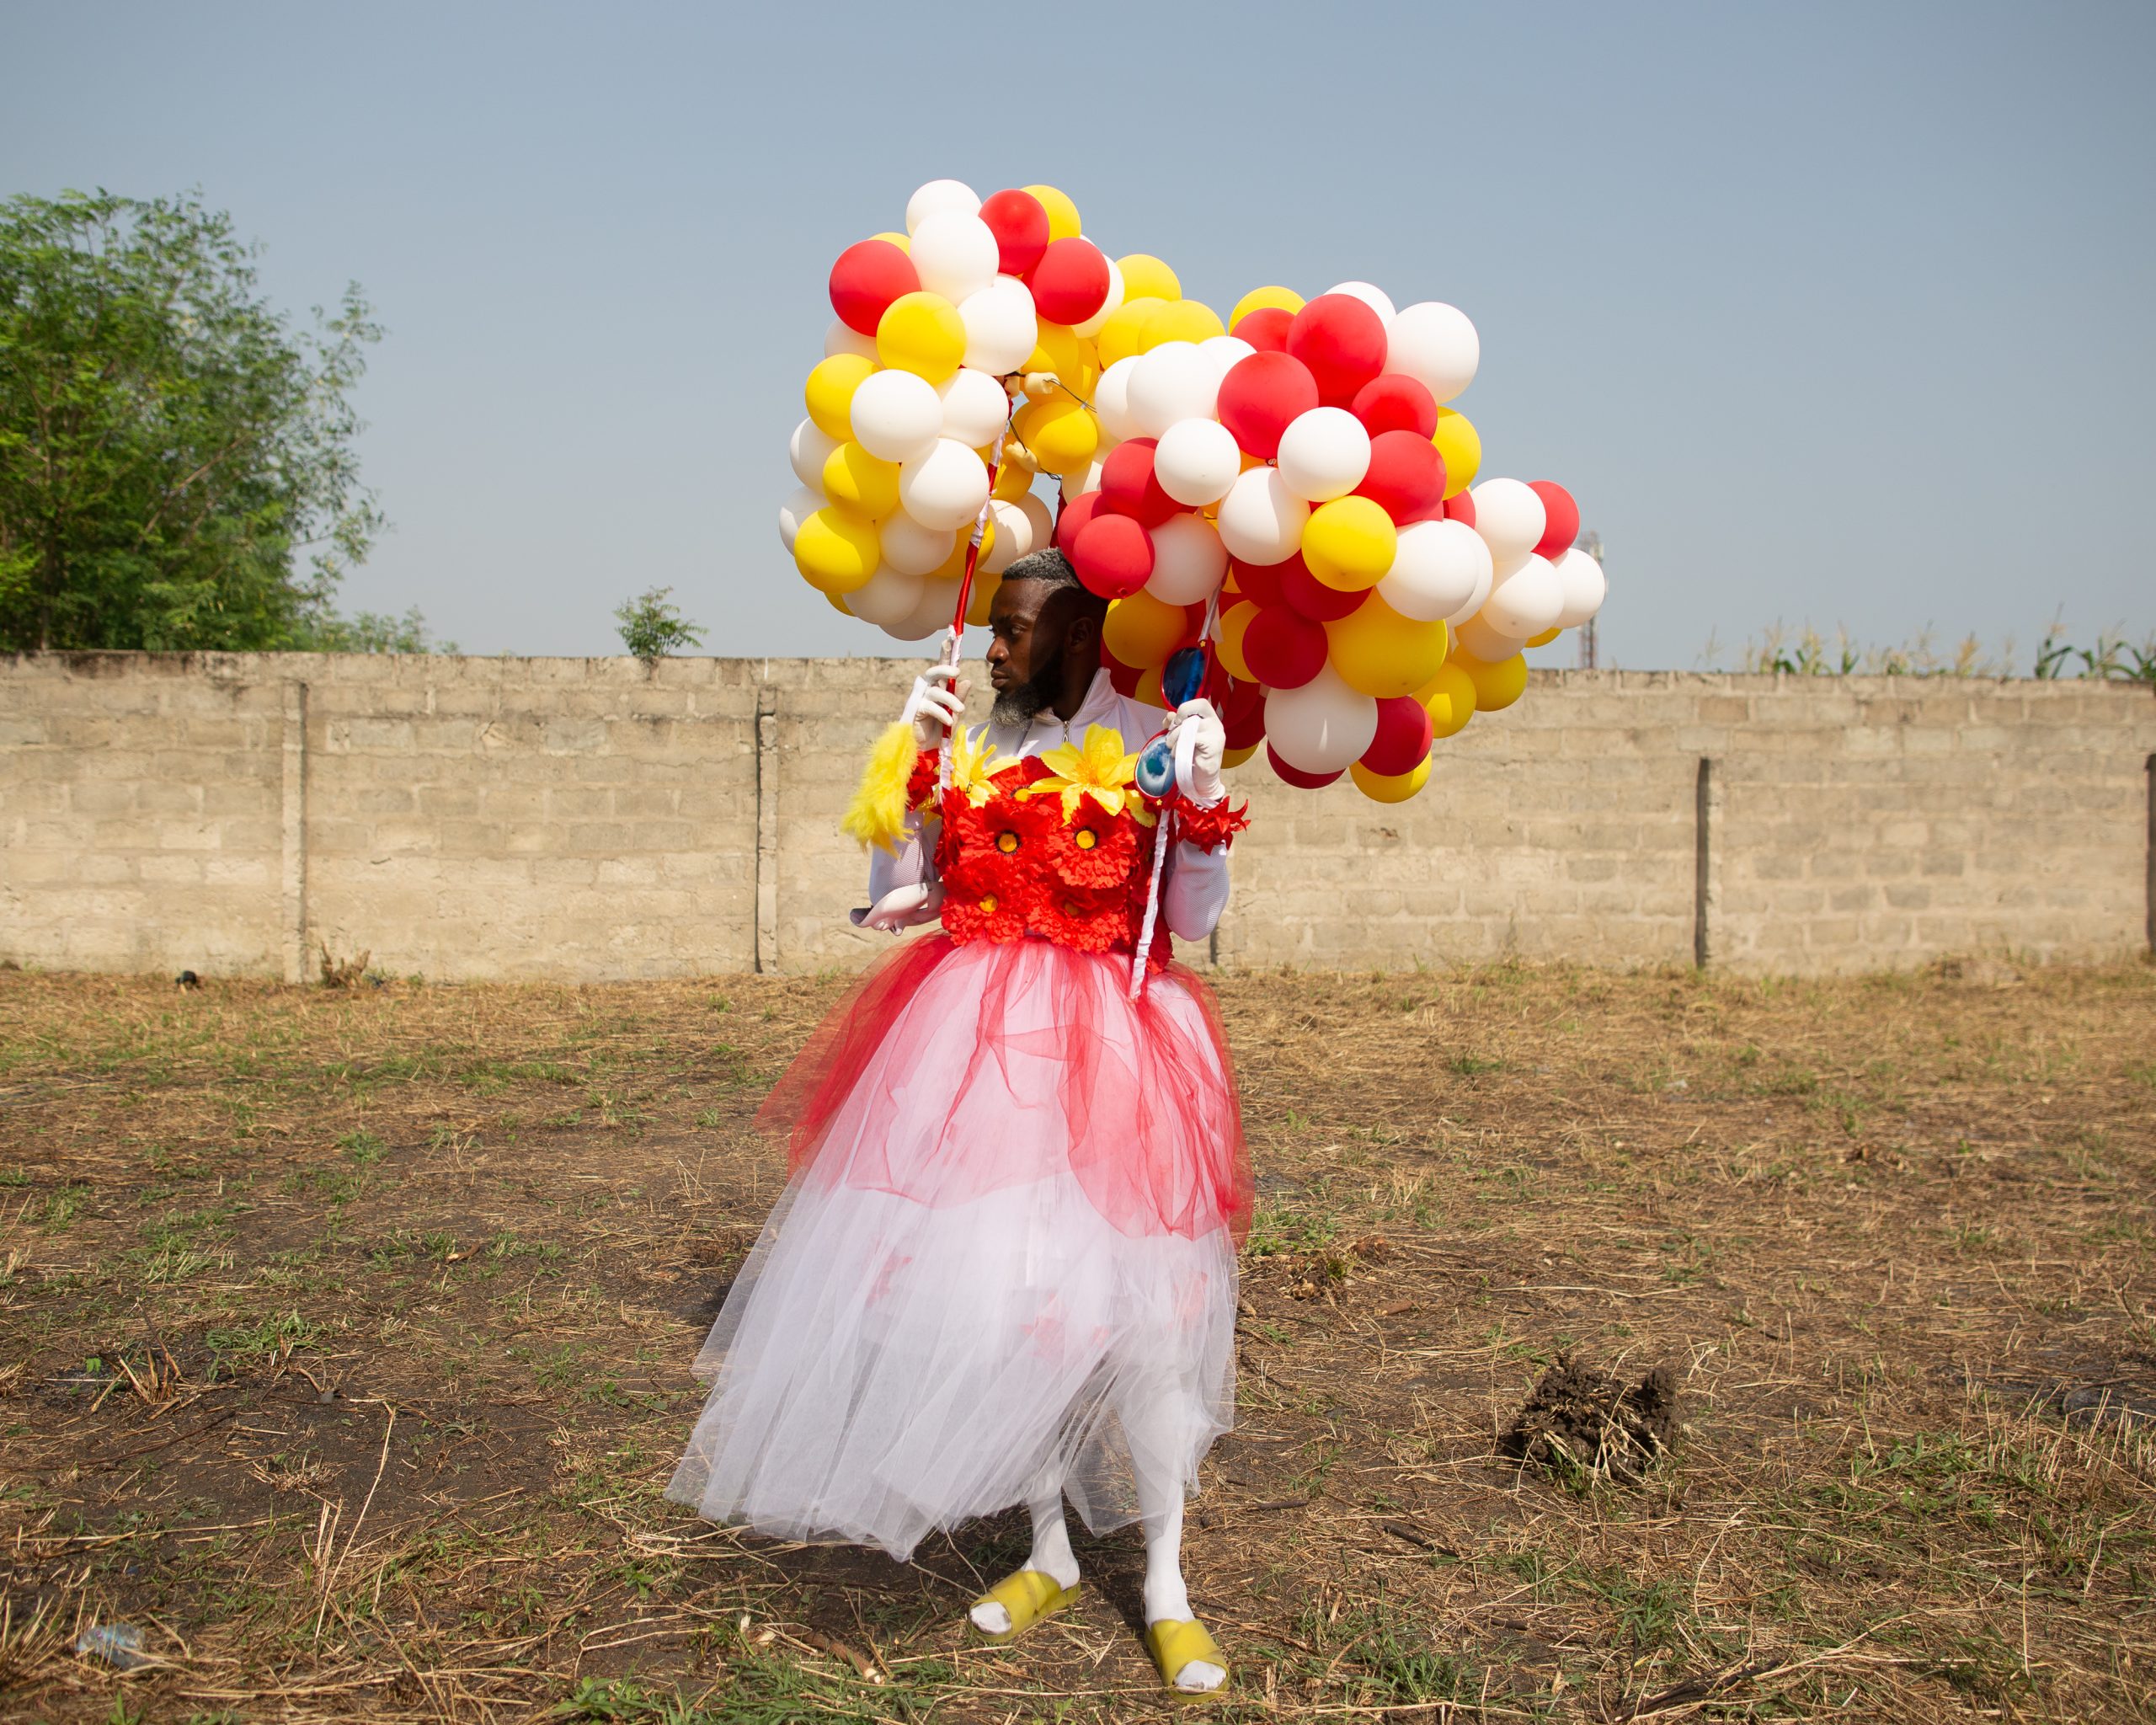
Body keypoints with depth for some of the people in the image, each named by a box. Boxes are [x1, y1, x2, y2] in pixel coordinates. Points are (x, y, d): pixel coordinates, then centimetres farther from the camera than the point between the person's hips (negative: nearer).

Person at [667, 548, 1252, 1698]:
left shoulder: (1156, 743, -1)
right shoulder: (974, 748, 11)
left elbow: (1195, 922, -3)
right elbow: (894, 898, 7)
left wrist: (1201, 802, -17)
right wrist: (911, 760, 0)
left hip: (1105, 1047, -4)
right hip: (975, 1043, 4)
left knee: (1132, 1305, -5)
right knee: (1003, 1295, 8)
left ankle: (1166, 1588, 12)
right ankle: (1049, 1554, 27)